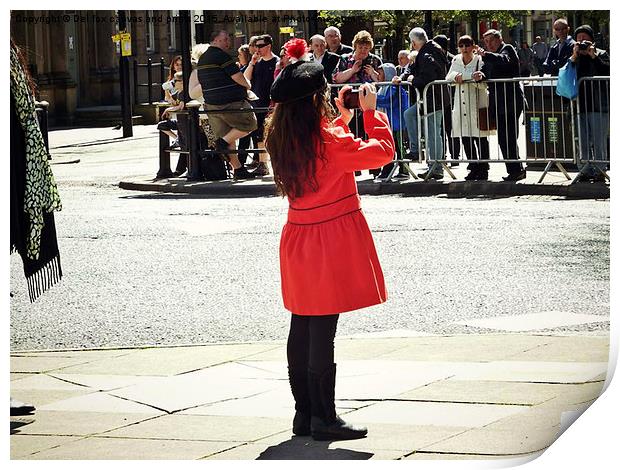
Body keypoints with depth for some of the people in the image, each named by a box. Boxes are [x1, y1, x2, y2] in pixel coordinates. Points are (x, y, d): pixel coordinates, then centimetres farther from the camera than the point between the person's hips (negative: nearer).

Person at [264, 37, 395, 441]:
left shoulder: (283, 139, 6)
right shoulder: (329, 140, -18)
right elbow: (382, 151, -12)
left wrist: (343, 118, 18)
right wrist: (370, 111, -1)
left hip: (298, 241, 8)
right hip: (330, 243, -8)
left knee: (302, 328, 11)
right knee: (323, 331, -6)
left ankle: (305, 413, 17)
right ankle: (324, 419, -2)